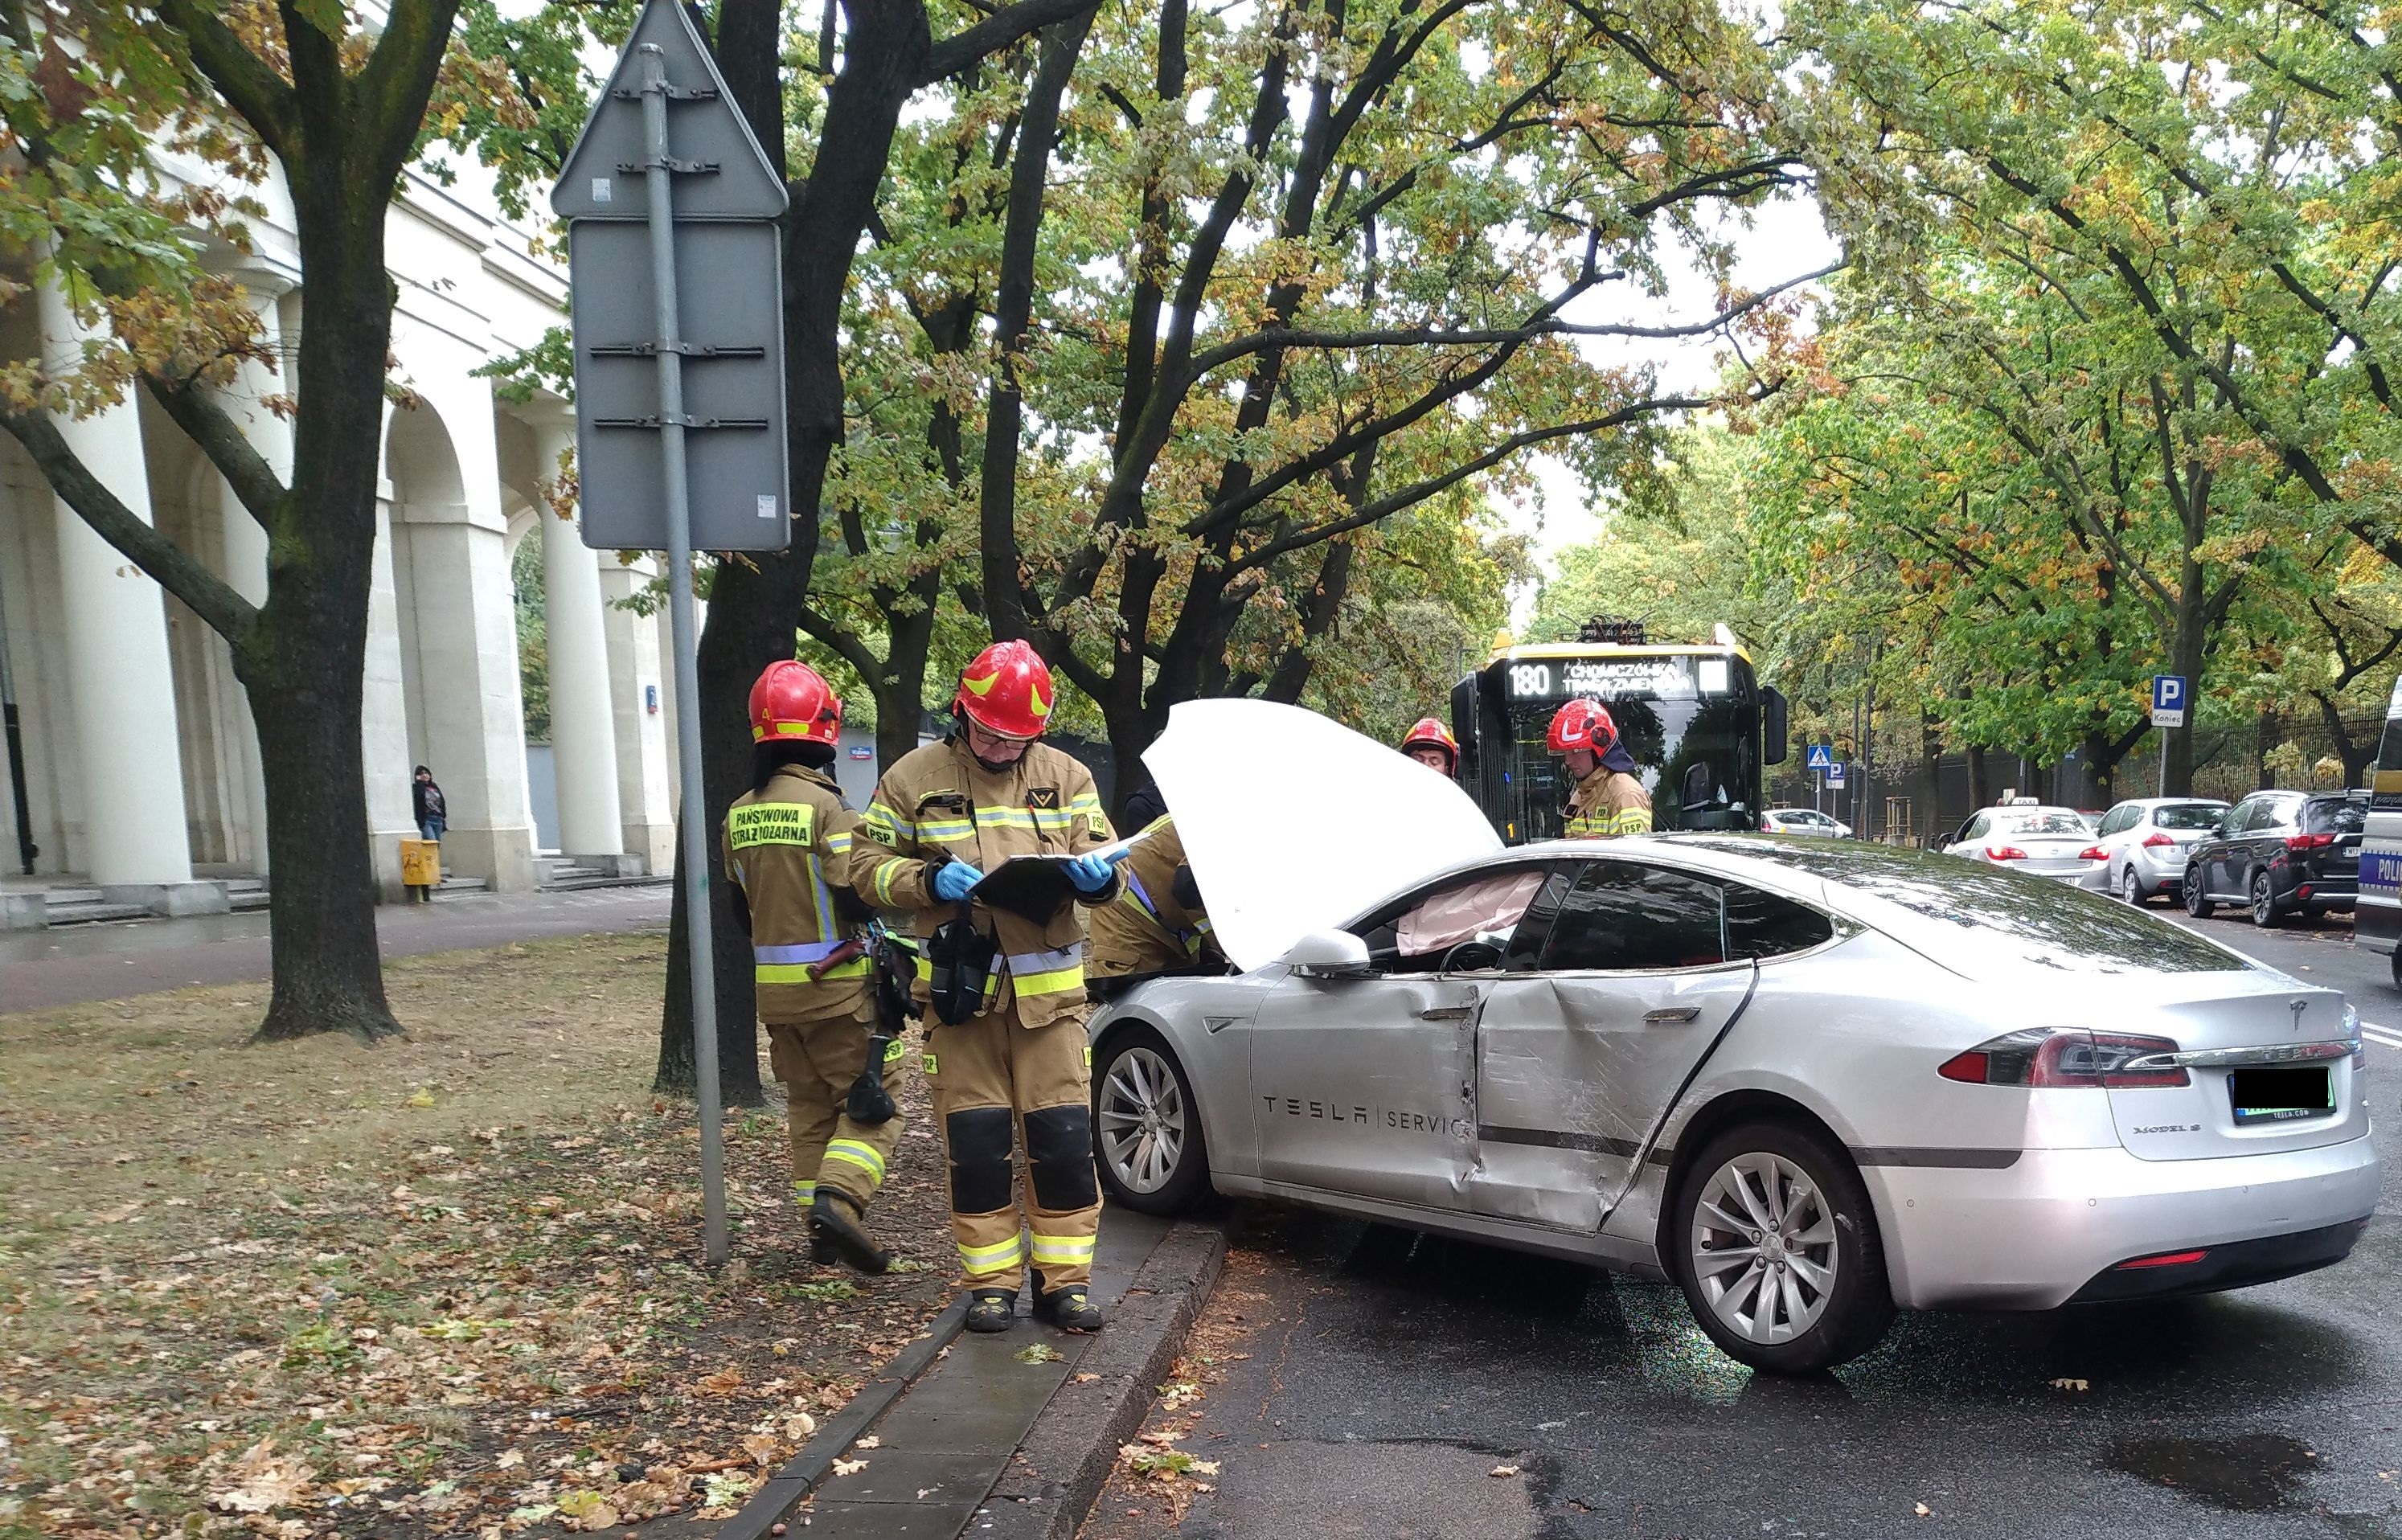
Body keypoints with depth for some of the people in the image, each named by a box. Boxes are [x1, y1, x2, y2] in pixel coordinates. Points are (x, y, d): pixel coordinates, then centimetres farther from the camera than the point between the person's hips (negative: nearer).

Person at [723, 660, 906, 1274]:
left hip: (776, 990, 7)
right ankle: (839, 1201, -16)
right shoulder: (827, 806, -16)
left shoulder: (739, 815, 7)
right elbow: (855, 895, -21)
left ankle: (821, 1230, 18)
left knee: (808, 1108, 16)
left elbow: (742, 906, 14)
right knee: (870, 1101, 2)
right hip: (839, 987, -7)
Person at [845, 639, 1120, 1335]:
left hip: (1048, 987, 1)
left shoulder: (1065, 776, 8)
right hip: (958, 986, -1)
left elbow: (1104, 860, 13)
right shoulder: (914, 778, 2)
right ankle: (990, 1282, 17)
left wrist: (1098, 874, -12)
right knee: (975, 1144, 5)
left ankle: (1065, 1279, 14)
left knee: (1062, 1140, 1)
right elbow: (867, 866, 3)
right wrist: (928, 881, -16)